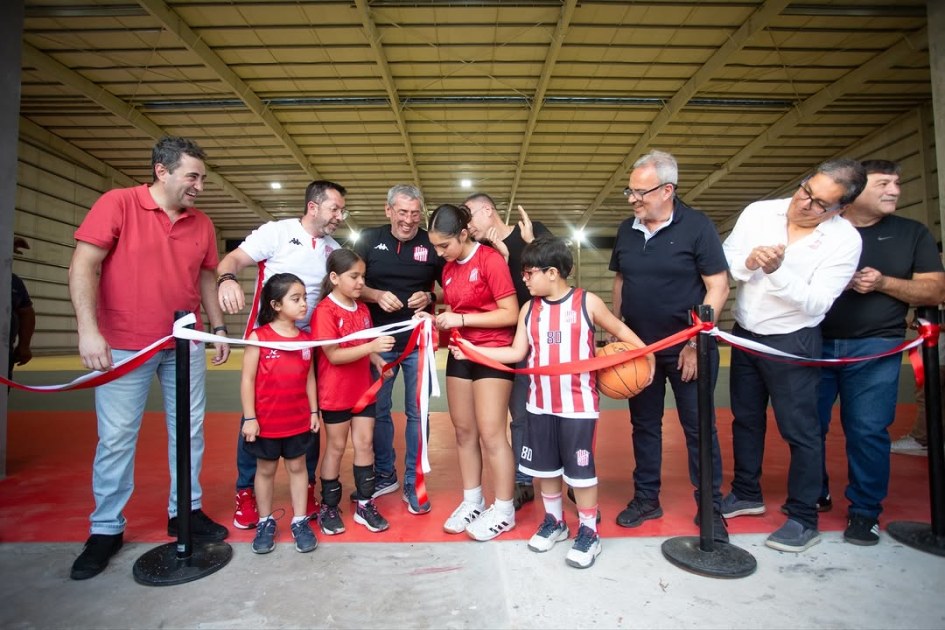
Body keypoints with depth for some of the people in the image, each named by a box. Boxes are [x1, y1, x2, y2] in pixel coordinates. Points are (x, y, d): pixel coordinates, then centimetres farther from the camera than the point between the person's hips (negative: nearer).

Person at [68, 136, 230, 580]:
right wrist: (88, 330, -20)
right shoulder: (117, 204, -7)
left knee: (189, 431, 10)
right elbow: (84, 266, -12)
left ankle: (185, 511, 26)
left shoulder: (201, 224, 6)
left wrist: (219, 329, 10)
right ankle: (106, 529, 22)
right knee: (116, 438, 5)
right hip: (124, 347, -4)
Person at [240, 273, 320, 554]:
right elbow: (247, 379, -10)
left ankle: (300, 522, 27)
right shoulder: (259, 336, -12)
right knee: (265, 470, 15)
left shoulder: (306, 338, 0)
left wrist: (314, 411, 5)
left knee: (297, 467, 14)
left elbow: (309, 377, 6)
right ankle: (265, 522, 32)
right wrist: (249, 417, -12)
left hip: (298, 420, 3)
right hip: (266, 421, -3)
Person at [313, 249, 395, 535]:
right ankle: (328, 507, 25)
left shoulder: (362, 309, 6)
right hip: (335, 394, -6)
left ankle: (365, 504, 22)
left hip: (363, 390, 6)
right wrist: (372, 346, -32)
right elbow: (334, 355, -23)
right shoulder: (325, 311, -16)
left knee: (365, 443, 9)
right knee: (336, 447, 7)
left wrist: (379, 361, -5)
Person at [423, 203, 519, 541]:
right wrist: (438, 319, -2)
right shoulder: (448, 269, 8)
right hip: (460, 354, 7)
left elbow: (511, 314, -17)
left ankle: (503, 511, 14)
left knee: (491, 435, -2)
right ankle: (472, 501, 27)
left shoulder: (490, 259, -13)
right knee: (464, 431, 12)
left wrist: (461, 319, -20)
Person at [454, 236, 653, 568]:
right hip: (540, 404, 5)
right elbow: (517, 353, 1)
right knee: (544, 467, 16)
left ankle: (589, 532, 26)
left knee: (580, 469, 5)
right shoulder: (529, 309, 3)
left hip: (579, 404, -4)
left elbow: (621, 331, 4)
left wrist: (648, 355, -6)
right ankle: (554, 522, 38)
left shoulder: (587, 302, -7)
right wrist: (473, 350, -4)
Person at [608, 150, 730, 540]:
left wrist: (696, 342, -14)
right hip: (638, 346, 5)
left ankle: (710, 508, 24)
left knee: (699, 428, 6)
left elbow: (718, 287, -11)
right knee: (644, 424, 13)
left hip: (687, 349, -4)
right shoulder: (627, 229, 5)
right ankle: (646, 499, 29)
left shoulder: (696, 226, -9)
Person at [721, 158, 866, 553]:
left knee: (800, 431, 3)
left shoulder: (845, 240, -13)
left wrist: (777, 270, -33)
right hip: (745, 335, 4)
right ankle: (746, 493, 35)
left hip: (792, 343, -4)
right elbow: (723, 260, -5)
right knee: (746, 420, 16)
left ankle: (803, 519, 21)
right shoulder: (759, 211, -4)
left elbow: (815, 303, -19)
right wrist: (748, 261, -26)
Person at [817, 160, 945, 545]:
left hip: (875, 348, 0)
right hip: (817, 343, 1)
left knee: (868, 430, -2)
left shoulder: (913, 233, 10)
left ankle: (865, 511, 14)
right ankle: (813, 494, 25)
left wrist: (883, 283, -11)